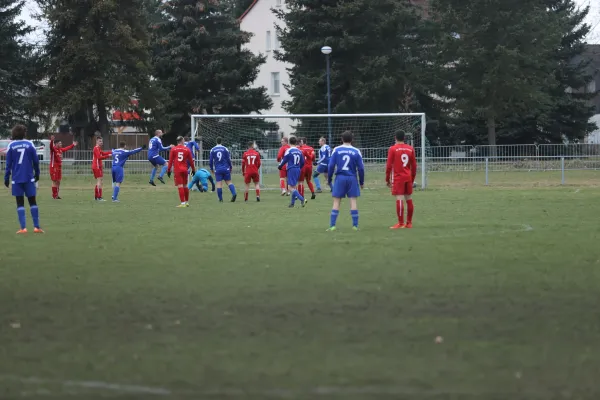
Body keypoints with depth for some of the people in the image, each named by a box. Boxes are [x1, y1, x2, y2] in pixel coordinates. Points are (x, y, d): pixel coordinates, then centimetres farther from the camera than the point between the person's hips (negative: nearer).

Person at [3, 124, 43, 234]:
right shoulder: (29, 144, -1)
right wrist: (37, 174, 14)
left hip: (16, 179, 0)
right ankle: (36, 227, 6)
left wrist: (7, 178, 3)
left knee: (20, 203, 3)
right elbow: (36, 161, 1)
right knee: (32, 201, 9)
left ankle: (23, 228, -6)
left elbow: (8, 163, -2)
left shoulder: (11, 146, -2)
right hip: (29, 177, 0)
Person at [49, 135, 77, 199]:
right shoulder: (53, 149, -10)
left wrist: (73, 145, 42)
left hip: (59, 167, 8)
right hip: (54, 167, -8)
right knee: (54, 181, -8)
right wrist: (51, 141, -52)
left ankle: (57, 195, 19)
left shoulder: (61, 149, 14)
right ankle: (54, 196, -7)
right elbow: (51, 146, -32)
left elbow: (67, 148, 31)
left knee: (58, 181, 11)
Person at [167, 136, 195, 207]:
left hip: (177, 170, -2)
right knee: (185, 186, 15)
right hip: (185, 169, 2)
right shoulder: (187, 150, 3)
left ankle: (183, 203, -10)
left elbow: (170, 160, 0)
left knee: (180, 186, -6)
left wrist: (169, 170, 5)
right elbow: (191, 161, 8)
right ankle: (187, 202, 24)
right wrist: (193, 169, 18)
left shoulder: (173, 149, 0)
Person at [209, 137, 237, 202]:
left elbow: (210, 160, 4)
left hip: (217, 169, 0)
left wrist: (211, 169, 16)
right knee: (228, 182, 5)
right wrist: (231, 167, 14)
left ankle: (220, 199, -2)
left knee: (219, 183, 0)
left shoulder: (212, 150, 2)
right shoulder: (225, 149, -1)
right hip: (226, 169, 0)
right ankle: (234, 193, -16)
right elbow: (229, 159, 1)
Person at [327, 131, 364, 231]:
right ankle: (355, 225, 2)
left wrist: (329, 179, 8)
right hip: (352, 178, 0)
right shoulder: (356, 151, 0)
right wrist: (361, 181, 13)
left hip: (340, 178, 0)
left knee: (336, 201, 3)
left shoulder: (336, 150, -1)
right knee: (353, 200, 3)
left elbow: (331, 166, -3)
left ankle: (332, 225, -2)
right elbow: (361, 168, 1)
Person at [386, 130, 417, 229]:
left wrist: (387, 179, 2)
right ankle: (409, 223, 16)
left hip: (398, 178, -5)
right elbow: (414, 166, 10)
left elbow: (389, 165, -6)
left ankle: (401, 223, -13)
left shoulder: (393, 149, -5)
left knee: (399, 199, -9)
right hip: (408, 178, 5)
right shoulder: (410, 149, 8)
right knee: (409, 199, 11)